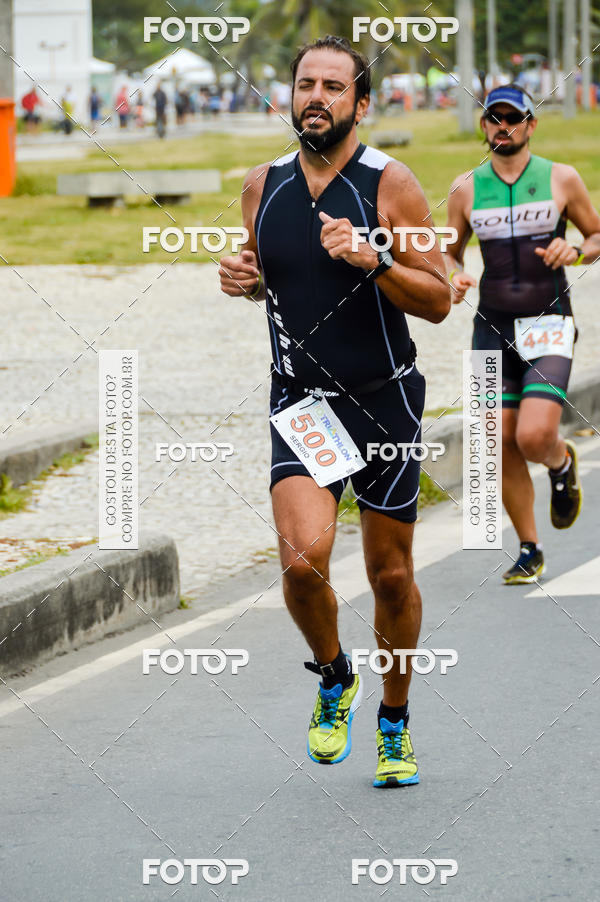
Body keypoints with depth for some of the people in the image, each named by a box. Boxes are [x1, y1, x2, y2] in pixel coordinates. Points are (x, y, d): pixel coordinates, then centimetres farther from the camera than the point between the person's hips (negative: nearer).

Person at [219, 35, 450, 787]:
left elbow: (437, 302, -8)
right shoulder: (262, 186, 3)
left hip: (386, 401, -2)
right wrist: (244, 278, -2)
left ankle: (394, 723, 30)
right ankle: (333, 681, 10)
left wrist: (371, 260, -24)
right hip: (301, 404, 2)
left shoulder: (390, 185, -8)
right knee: (302, 558, -20)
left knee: (391, 576, 8)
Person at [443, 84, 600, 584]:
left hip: (549, 324, -3)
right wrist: (454, 277, -7)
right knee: (503, 445, 1)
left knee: (535, 436, -20)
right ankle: (530, 552, 17)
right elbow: (450, 252, 16)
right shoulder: (466, 189, 5)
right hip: (493, 327, 3)